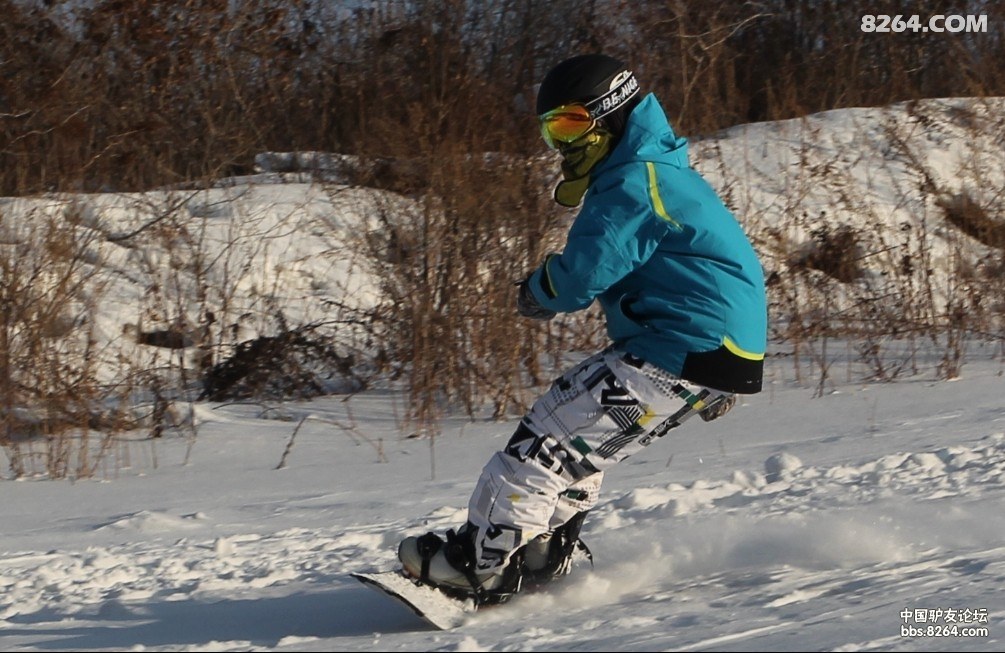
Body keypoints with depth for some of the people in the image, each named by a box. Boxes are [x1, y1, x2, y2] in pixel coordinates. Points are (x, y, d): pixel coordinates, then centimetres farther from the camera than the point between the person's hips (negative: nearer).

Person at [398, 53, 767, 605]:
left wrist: (535, 291, 2)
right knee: (573, 435, 20)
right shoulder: (662, 175, 21)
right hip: (719, 353, 11)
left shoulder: (633, 187, -14)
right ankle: (544, 560, 23)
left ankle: (481, 565, -9)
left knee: (551, 438, -10)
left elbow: (581, 278, -20)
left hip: (684, 359, -11)